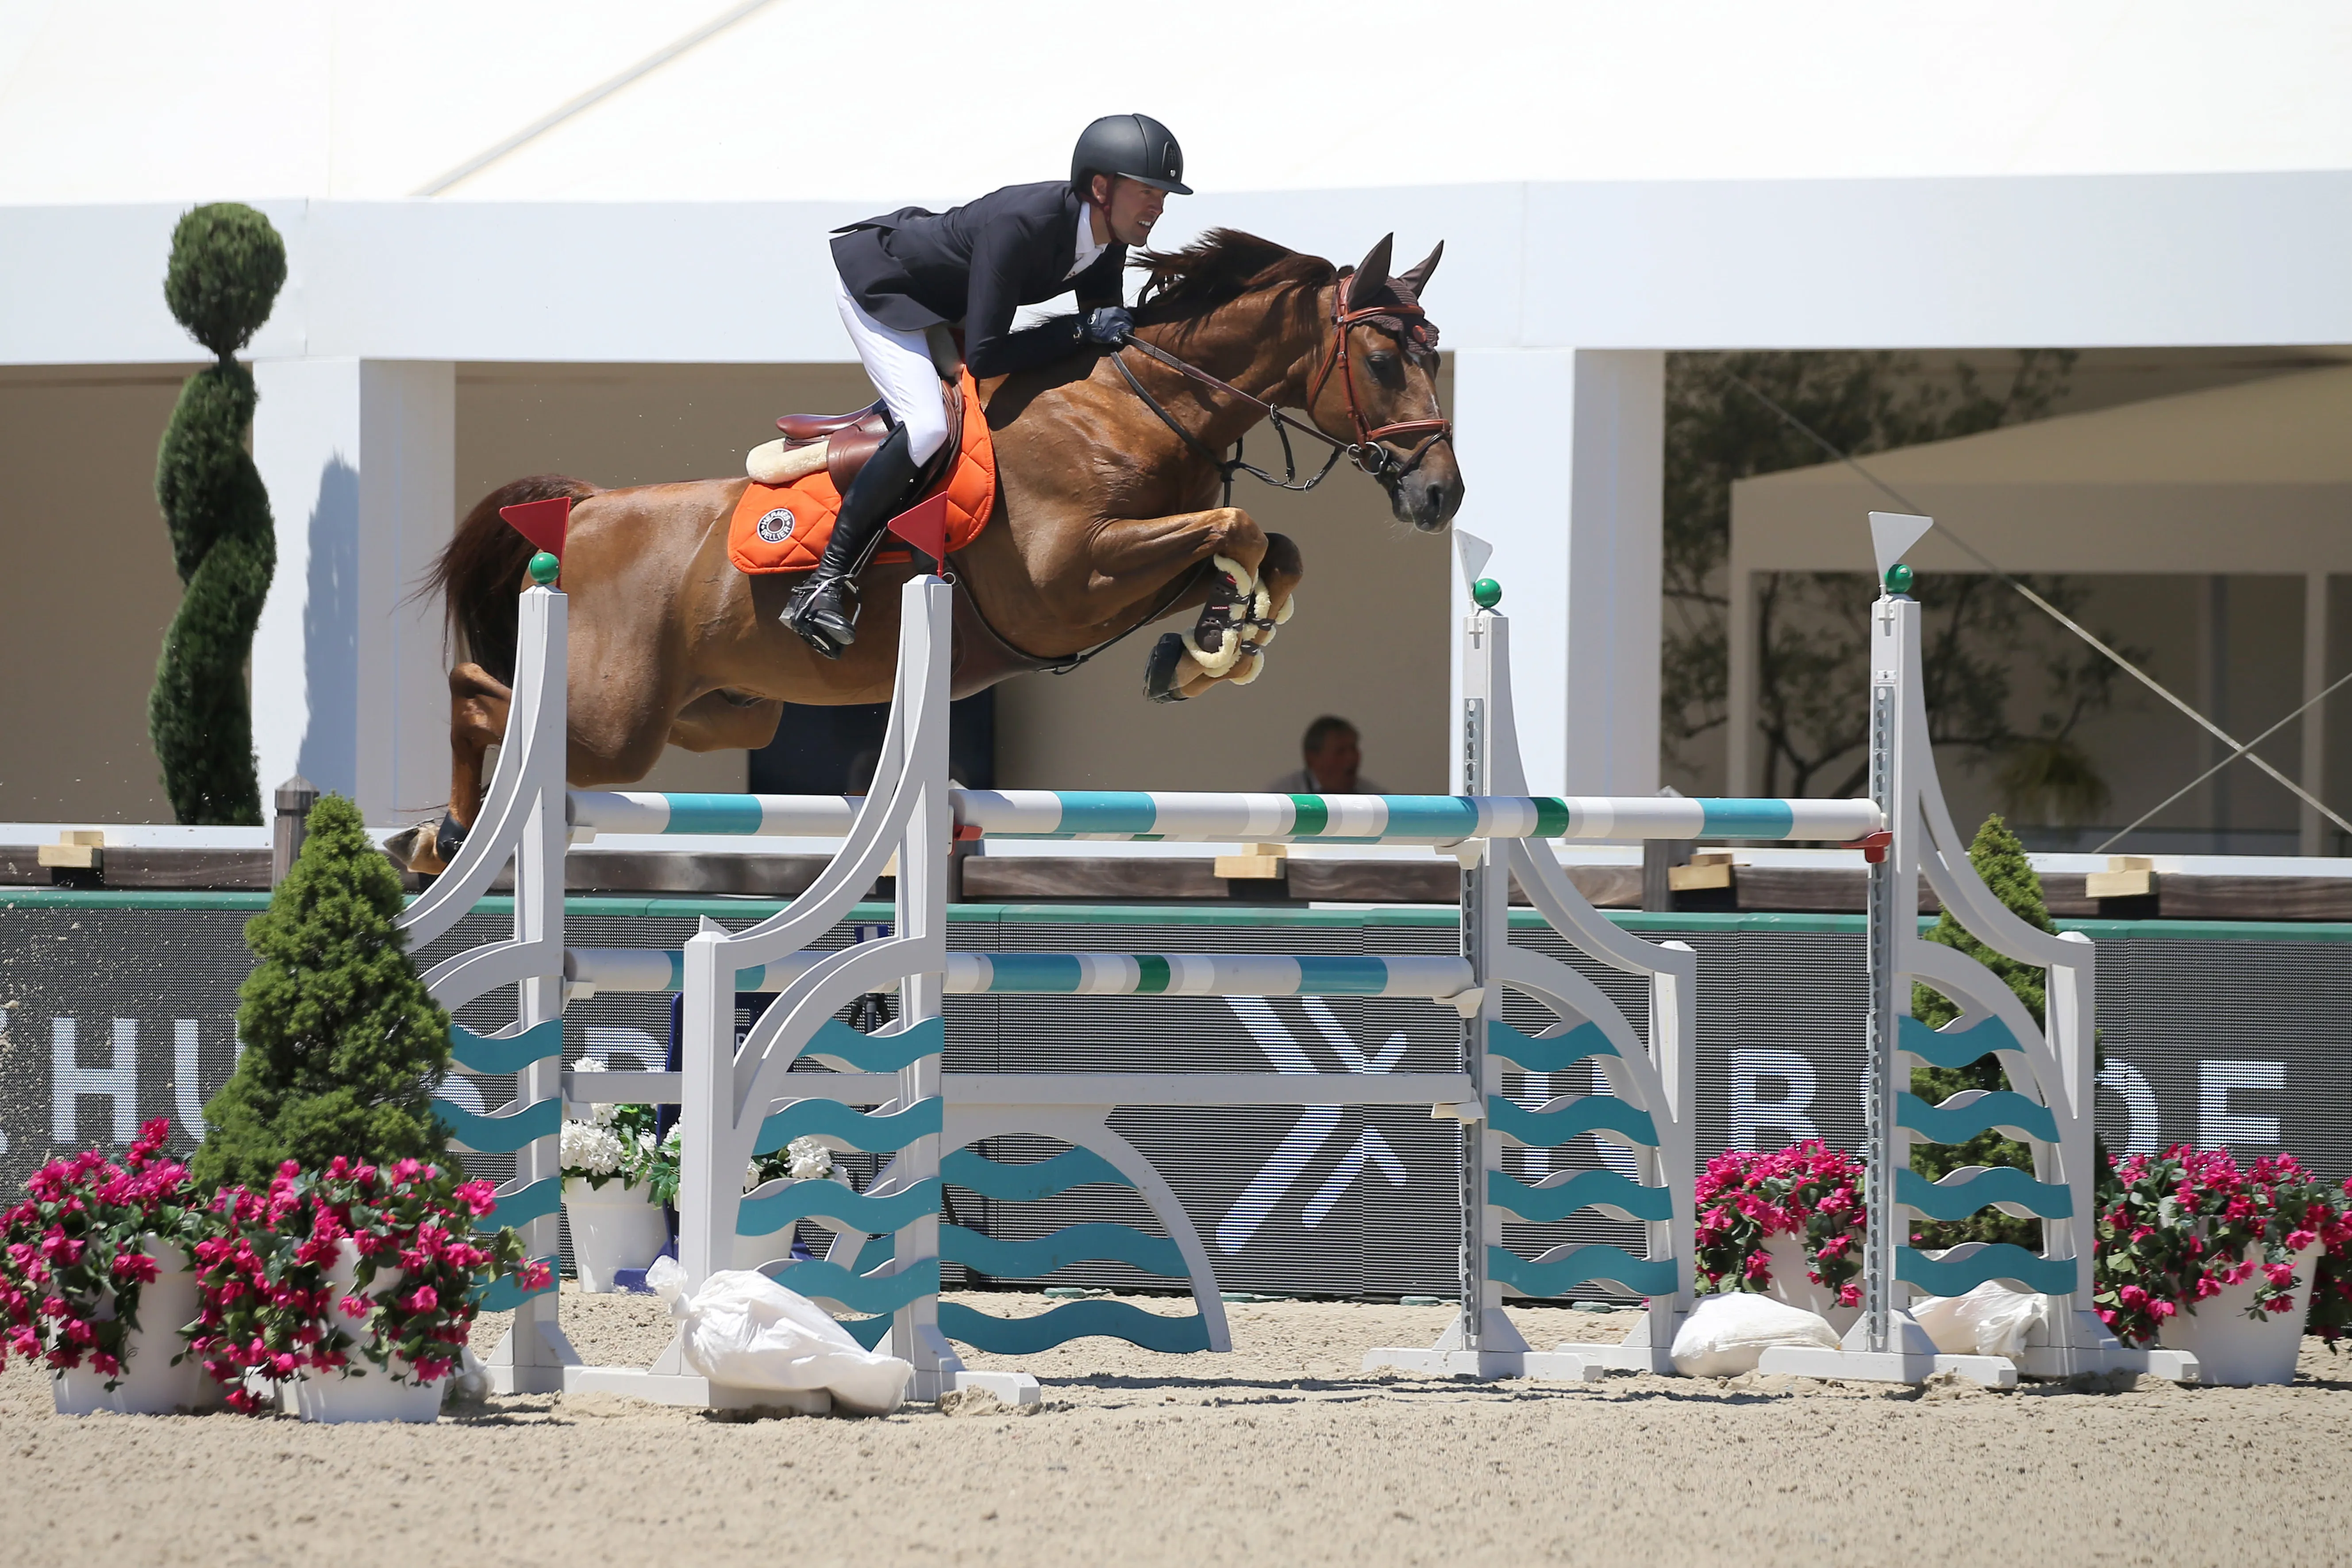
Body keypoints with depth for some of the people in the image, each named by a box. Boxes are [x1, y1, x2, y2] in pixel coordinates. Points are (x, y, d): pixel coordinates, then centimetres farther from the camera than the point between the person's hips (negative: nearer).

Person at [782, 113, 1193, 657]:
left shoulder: (1107, 243, -13)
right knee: (928, 427, -25)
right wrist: (1082, 329, -34)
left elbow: (1105, 326, 2)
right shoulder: (1022, 225, -38)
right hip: (876, 281, -9)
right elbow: (984, 355, -39)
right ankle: (825, 582, -21)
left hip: (943, 305, 9)